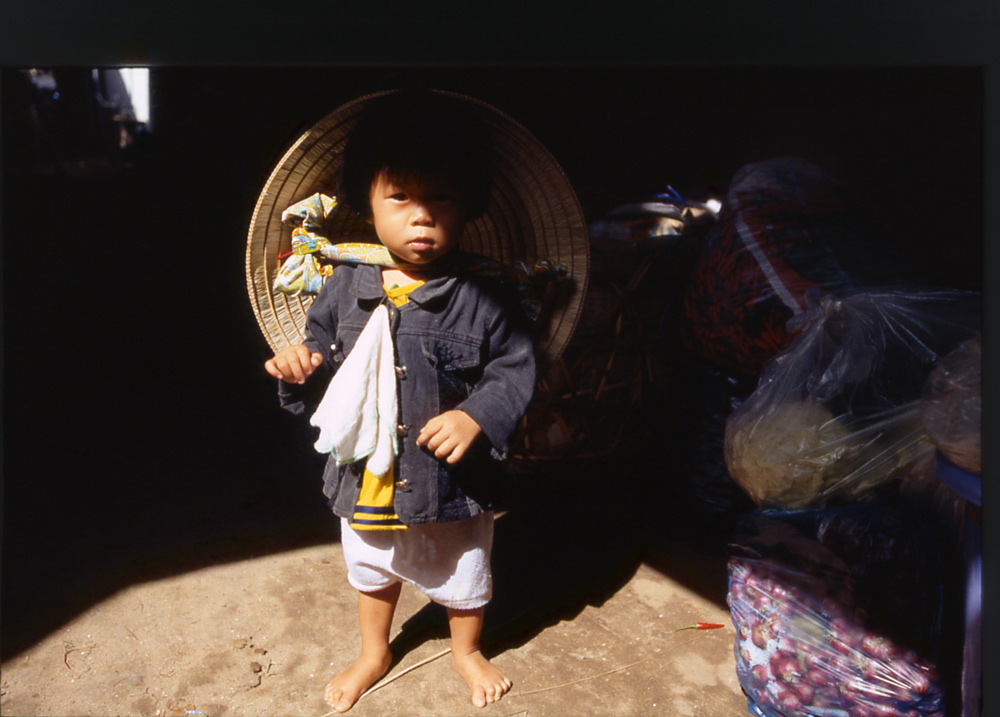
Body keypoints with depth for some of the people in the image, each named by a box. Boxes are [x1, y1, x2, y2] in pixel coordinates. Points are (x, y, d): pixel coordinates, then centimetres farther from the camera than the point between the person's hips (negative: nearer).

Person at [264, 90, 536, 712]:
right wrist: (302, 366, -19)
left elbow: (514, 370, -14)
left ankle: (467, 652, 56)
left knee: (463, 579, 24)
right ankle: (374, 654, 58)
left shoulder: (481, 299, -19)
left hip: (453, 484, -3)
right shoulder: (345, 289, -9)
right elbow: (326, 361, 2)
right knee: (371, 574, 29)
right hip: (366, 478, 3)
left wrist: (477, 417, -29)